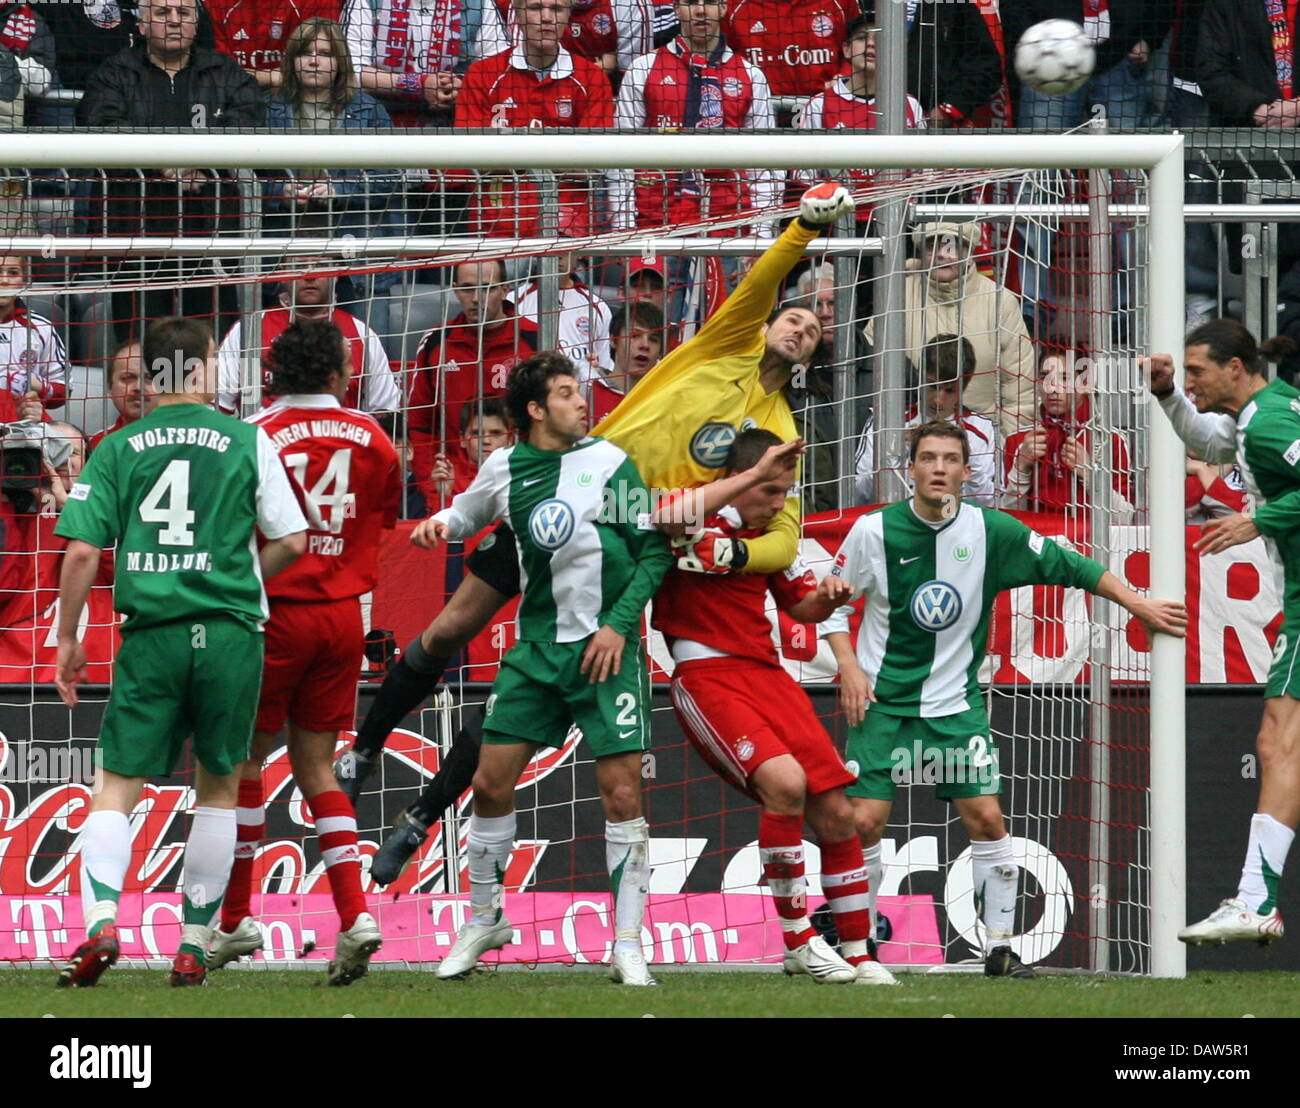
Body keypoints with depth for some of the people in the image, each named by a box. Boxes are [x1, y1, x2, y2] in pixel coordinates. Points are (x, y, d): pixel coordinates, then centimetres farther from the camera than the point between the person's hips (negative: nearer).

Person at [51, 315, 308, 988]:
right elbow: (291, 541, 3)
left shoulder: (118, 449, 4)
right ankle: (192, 948, 12)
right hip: (230, 630, 0)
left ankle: (100, 923, -18)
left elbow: (82, 553, -1)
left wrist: (67, 640, 10)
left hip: (152, 636, 0)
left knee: (115, 789, 4)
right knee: (218, 788, 14)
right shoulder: (246, 441, 2)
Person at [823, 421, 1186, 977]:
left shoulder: (991, 531, -5)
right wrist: (850, 668, -8)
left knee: (987, 819, -7)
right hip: (882, 700, -1)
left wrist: (1139, 605, 1)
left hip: (956, 702, 1)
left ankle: (1000, 947, 5)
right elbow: (834, 602, 4)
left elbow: (1069, 566, 3)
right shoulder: (874, 531, -7)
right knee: (865, 821, -10)